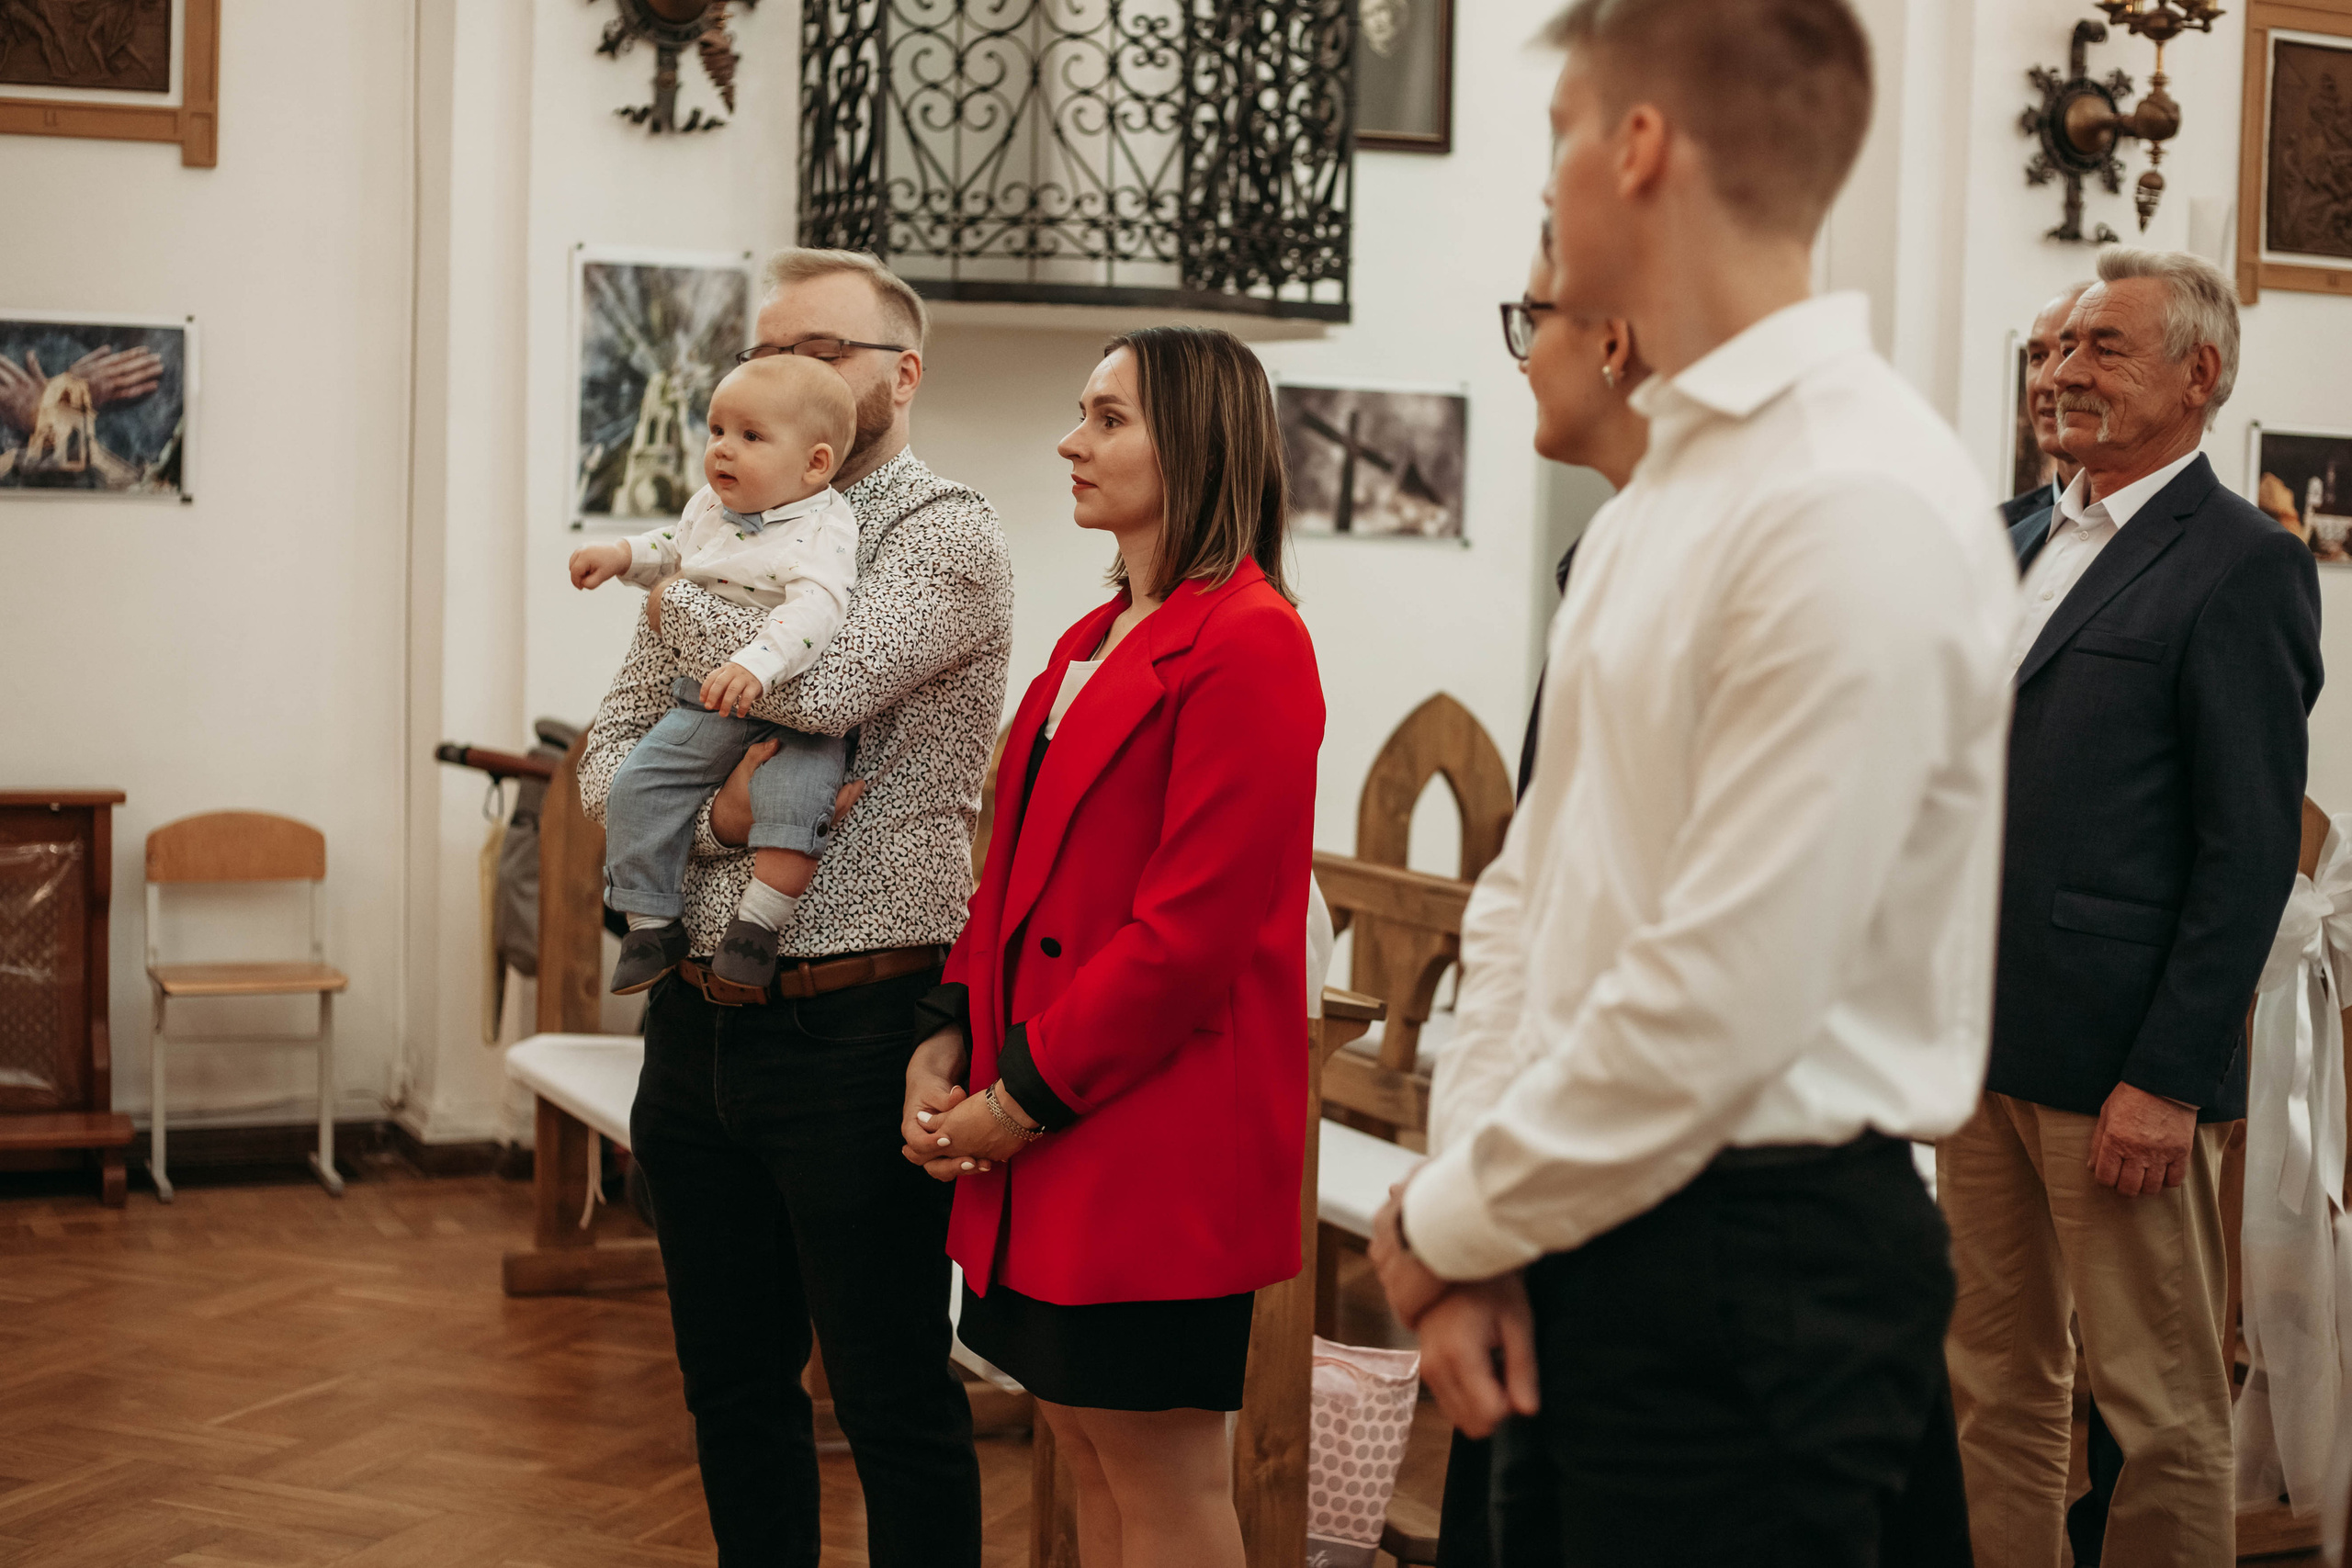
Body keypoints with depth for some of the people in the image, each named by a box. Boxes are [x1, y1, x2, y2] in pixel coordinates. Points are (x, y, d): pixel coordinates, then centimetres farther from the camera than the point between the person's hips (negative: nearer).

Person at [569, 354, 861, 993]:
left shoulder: (824, 527, -15)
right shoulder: (710, 507, 9)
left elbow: (815, 607, -32)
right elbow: (674, 551, 32)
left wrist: (756, 665, -47)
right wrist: (621, 555, 14)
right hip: (703, 707, 6)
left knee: (791, 797, -31)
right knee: (637, 786, -7)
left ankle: (758, 923, -19)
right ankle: (652, 923, 4)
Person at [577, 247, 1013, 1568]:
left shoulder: (950, 537, -6)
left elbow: (827, 683, -24)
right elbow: (609, 756, 9)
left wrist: (671, 596, -6)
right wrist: (713, 812, -13)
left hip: (853, 1028, -7)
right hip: (700, 1020, 7)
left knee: (895, 1397, 3)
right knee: (734, 1384, 17)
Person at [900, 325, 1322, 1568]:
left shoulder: (1247, 642, -15)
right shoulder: (1094, 641, 16)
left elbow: (1194, 928, -20)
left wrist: (1025, 1096, -15)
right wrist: (952, 1038, 4)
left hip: (1153, 1129, -9)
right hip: (1049, 1140, 9)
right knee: (1086, 1455, 16)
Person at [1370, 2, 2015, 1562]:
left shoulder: (1860, 508, -19)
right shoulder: (1656, 494, 12)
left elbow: (1720, 1003, -22)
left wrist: (1447, 1226, -10)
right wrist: (1476, 1209, 0)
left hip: (1746, 1277, -8)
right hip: (1578, 1267, 8)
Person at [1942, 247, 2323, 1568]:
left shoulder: (2245, 567, -9)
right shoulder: (2031, 543, 15)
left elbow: (2251, 852, -14)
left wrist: (2169, 1079, -17)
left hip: (2122, 1063, -8)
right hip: (1985, 1043, 8)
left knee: (2163, 1412, 3)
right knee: (2000, 1384, 15)